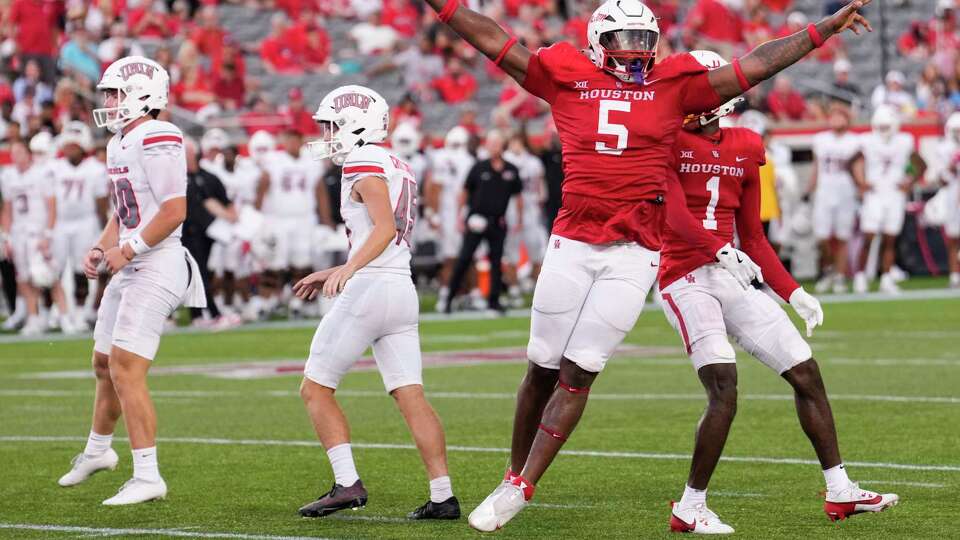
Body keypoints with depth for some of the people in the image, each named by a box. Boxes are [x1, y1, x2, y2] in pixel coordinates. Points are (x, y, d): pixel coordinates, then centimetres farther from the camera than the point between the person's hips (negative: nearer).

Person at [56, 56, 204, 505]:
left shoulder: (156, 140, -17)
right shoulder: (118, 145, 14)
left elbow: (174, 211, -22)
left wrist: (127, 250, -18)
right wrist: (101, 248, 7)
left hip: (157, 266, -10)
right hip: (130, 269, 10)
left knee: (126, 371, -14)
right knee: (104, 364, 22)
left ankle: (148, 477, -10)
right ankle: (97, 450, 44)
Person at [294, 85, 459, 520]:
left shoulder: (364, 163, -7)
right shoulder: (399, 168, 21)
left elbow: (384, 229, -21)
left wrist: (347, 269, -33)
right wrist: (333, 274, 30)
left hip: (369, 289, -9)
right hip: (403, 290, 9)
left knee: (315, 389, 2)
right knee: (411, 398, 3)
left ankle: (348, 485, -6)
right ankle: (443, 496, -5)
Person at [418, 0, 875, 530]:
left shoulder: (674, 84, 6)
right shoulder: (567, 78, 7)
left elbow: (755, 65, 9)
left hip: (633, 253, -1)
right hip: (571, 243, 1)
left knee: (578, 372, -4)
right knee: (543, 368, 6)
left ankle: (520, 489, 1)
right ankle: (513, 476, 21)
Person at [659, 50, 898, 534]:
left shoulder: (745, 149, 14)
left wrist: (792, 293, 11)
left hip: (731, 276, 7)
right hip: (684, 277, -7)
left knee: (806, 372, 6)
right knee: (724, 389, -22)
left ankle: (839, 492, 17)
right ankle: (690, 508, -12)